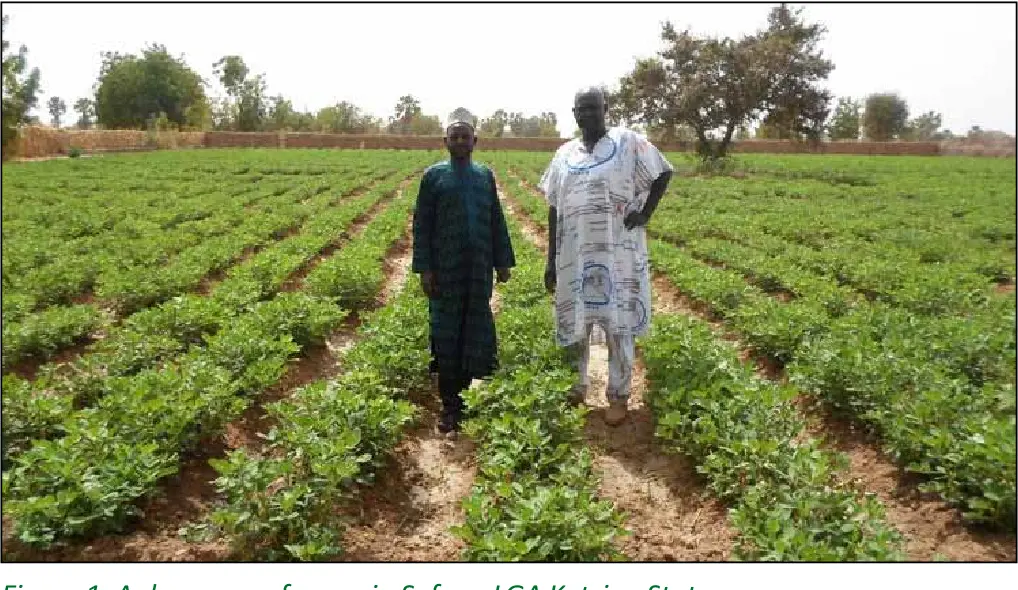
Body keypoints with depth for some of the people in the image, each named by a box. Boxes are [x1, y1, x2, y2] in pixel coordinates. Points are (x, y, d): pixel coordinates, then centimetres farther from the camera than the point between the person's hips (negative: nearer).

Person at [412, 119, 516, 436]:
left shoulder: (486, 175, 10)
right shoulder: (433, 176, 2)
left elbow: (497, 222, 12)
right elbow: (422, 224, 0)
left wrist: (503, 262, 9)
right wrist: (424, 268, -7)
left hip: (479, 269, 2)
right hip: (446, 268, -2)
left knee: (475, 332, 7)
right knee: (447, 333, 3)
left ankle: (464, 394, 21)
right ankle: (449, 404, 11)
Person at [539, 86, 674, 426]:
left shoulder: (628, 142, 0)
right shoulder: (564, 154, 10)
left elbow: (664, 173, 7)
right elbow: (554, 209, 11)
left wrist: (645, 214, -4)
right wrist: (551, 259, 7)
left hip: (617, 254, -3)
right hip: (575, 256, 4)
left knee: (618, 324, 2)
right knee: (574, 324, 12)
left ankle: (618, 395, 15)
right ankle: (576, 387, 30)